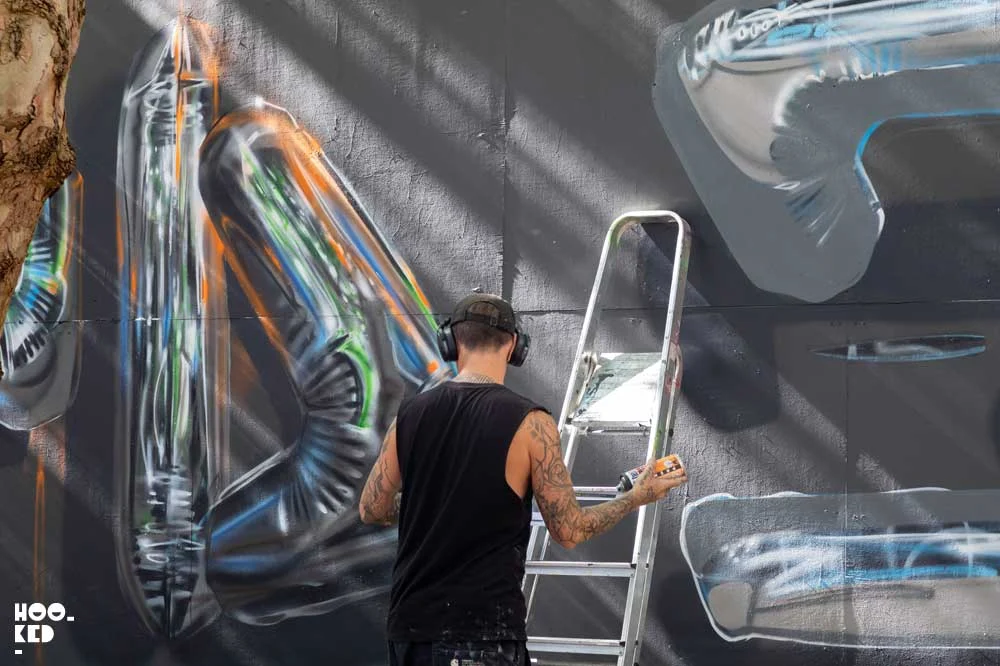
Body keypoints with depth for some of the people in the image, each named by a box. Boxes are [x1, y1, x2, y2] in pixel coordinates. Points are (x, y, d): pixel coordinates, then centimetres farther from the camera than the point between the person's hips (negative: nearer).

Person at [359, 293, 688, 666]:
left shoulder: (411, 414, 4)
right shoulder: (530, 423, -8)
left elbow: (372, 510, 11)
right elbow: (569, 531, -4)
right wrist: (638, 498, 10)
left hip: (410, 624, 5)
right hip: (483, 629, -5)